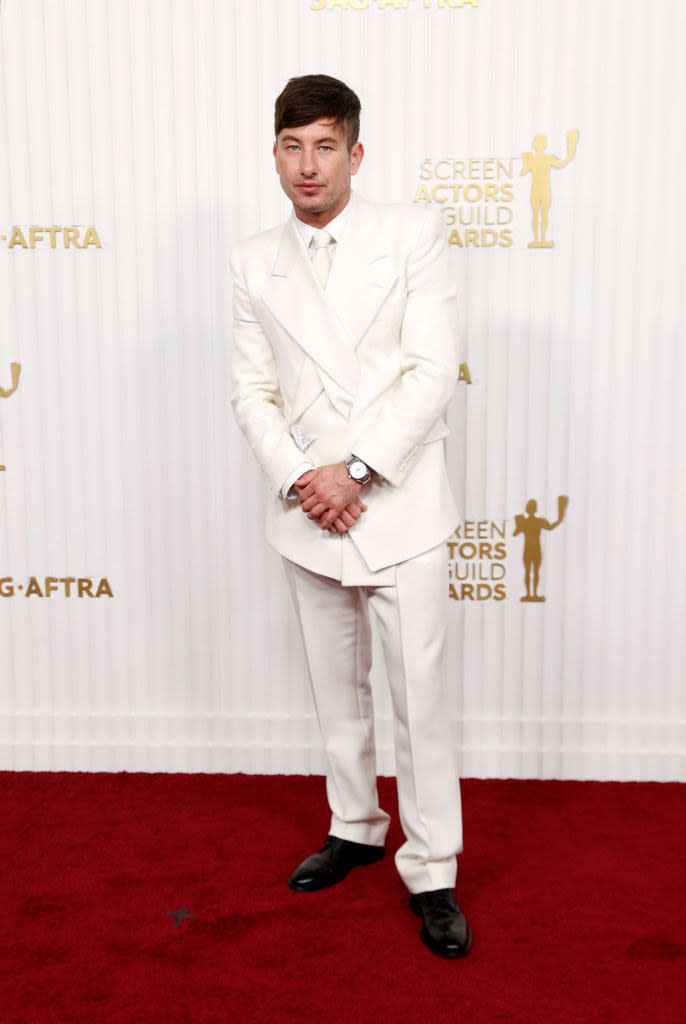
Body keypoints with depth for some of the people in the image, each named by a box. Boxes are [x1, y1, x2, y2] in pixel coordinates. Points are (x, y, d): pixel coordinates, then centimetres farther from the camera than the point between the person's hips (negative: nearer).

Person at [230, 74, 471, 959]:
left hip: (399, 505, -3)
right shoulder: (254, 263, 8)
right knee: (336, 687, 16)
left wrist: (355, 470, -16)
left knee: (420, 696, 2)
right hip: (308, 514, 4)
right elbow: (252, 392, 5)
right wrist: (297, 479, -11)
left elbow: (433, 370, -9)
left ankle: (431, 871, 18)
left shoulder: (411, 233, -1)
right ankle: (356, 827, 37)